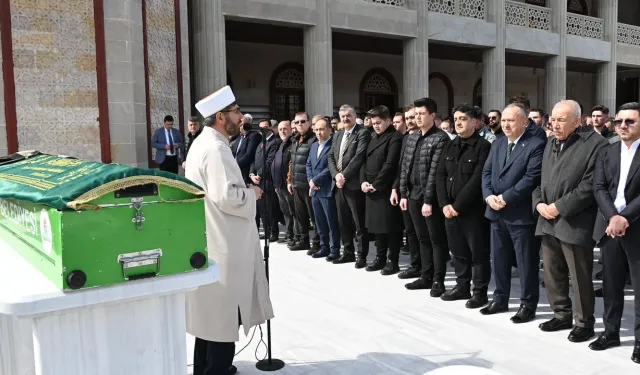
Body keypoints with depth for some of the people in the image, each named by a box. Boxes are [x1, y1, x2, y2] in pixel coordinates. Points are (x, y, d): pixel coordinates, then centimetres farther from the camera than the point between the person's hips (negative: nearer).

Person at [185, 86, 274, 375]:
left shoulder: (203, 142, 12)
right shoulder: (216, 148, -20)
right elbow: (227, 197, -27)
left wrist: (244, 190, 12)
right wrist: (252, 194, -11)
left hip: (212, 241, 11)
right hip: (223, 244, -11)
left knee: (212, 312, 20)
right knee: (223, 314, 2)